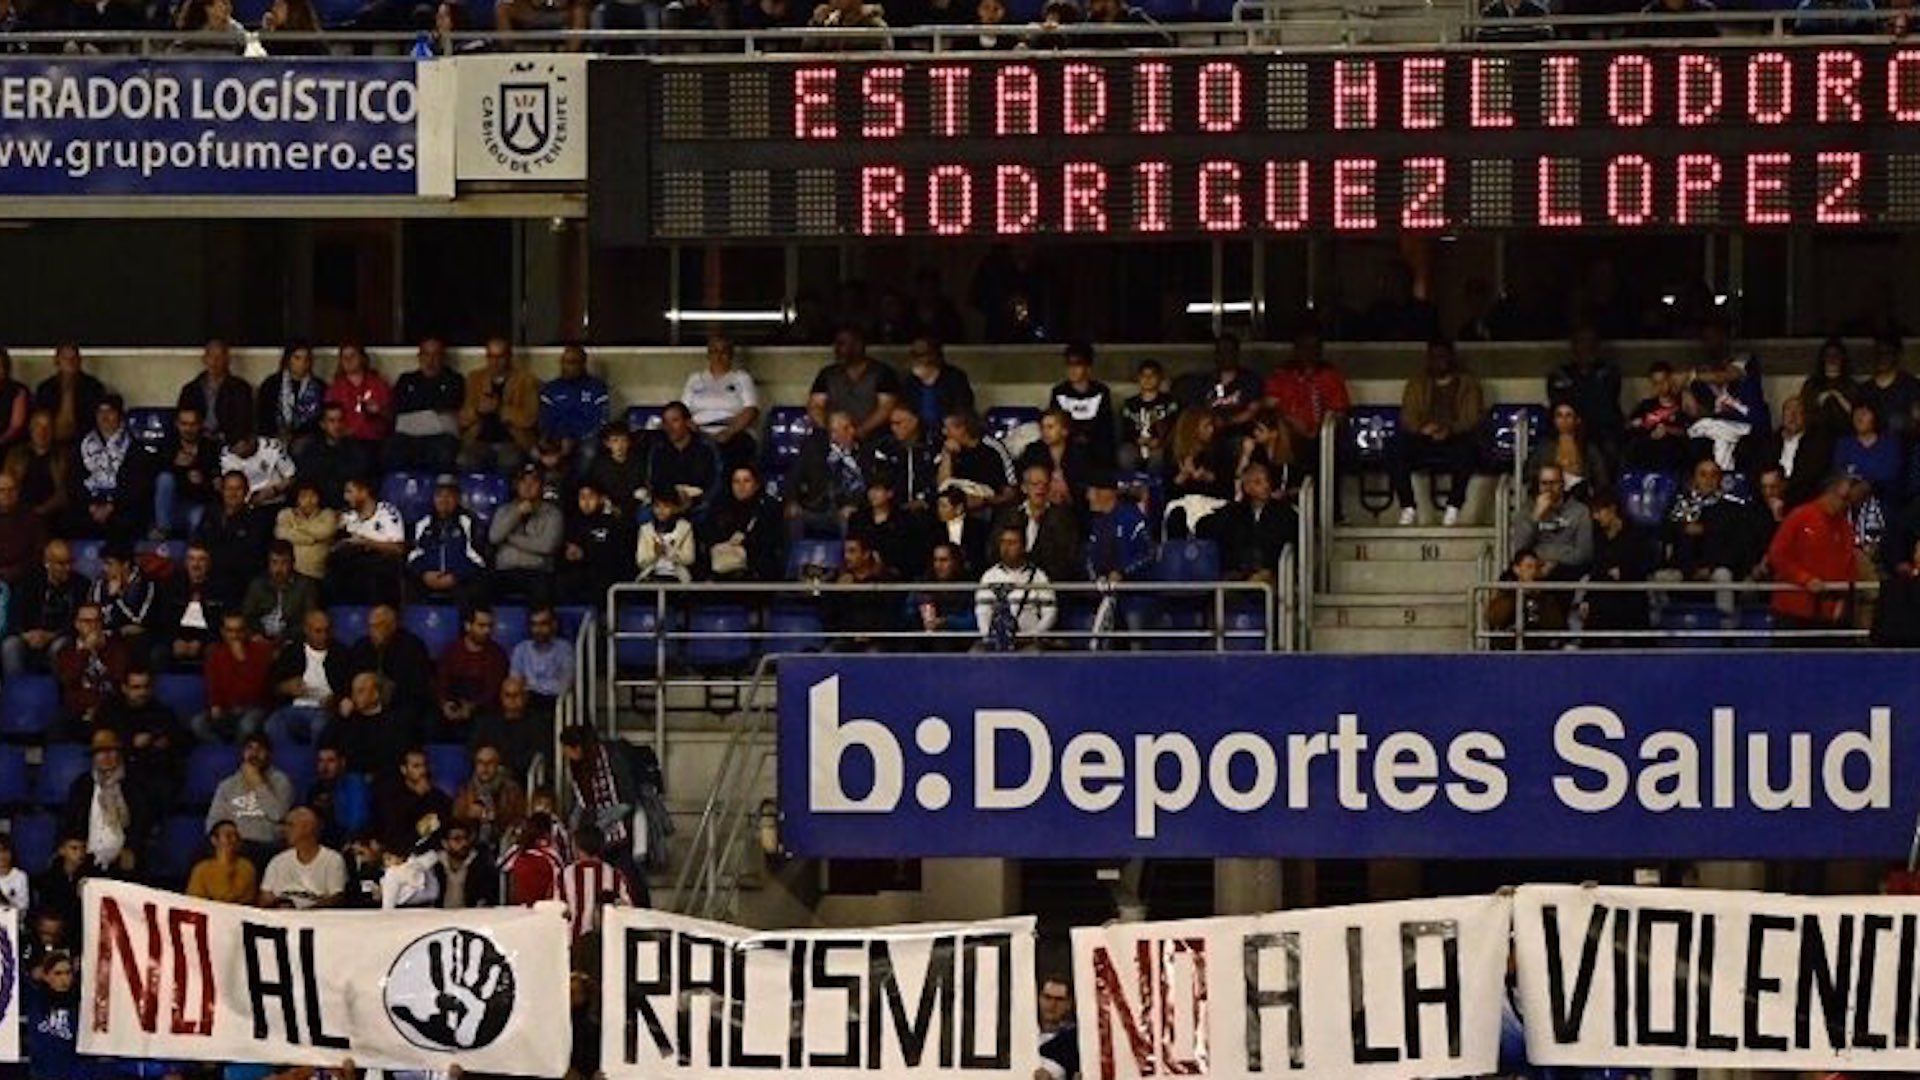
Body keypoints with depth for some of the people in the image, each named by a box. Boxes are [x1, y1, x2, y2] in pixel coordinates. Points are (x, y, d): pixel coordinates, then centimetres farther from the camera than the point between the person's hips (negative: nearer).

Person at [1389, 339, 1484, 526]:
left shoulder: (1467, 383, 10)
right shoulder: (1417, 383, 17)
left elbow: (1473, 417, -2)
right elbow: (1407, 417, 6)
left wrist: (1450, 430, -21)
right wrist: (1422, 428, -17)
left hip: (1455, 439, -2)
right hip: (1423, 441, 2)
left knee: (1467, 448, -38)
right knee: (1395, 447, -29)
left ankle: (1454, 507, -30)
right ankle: (1408, 508, -24)